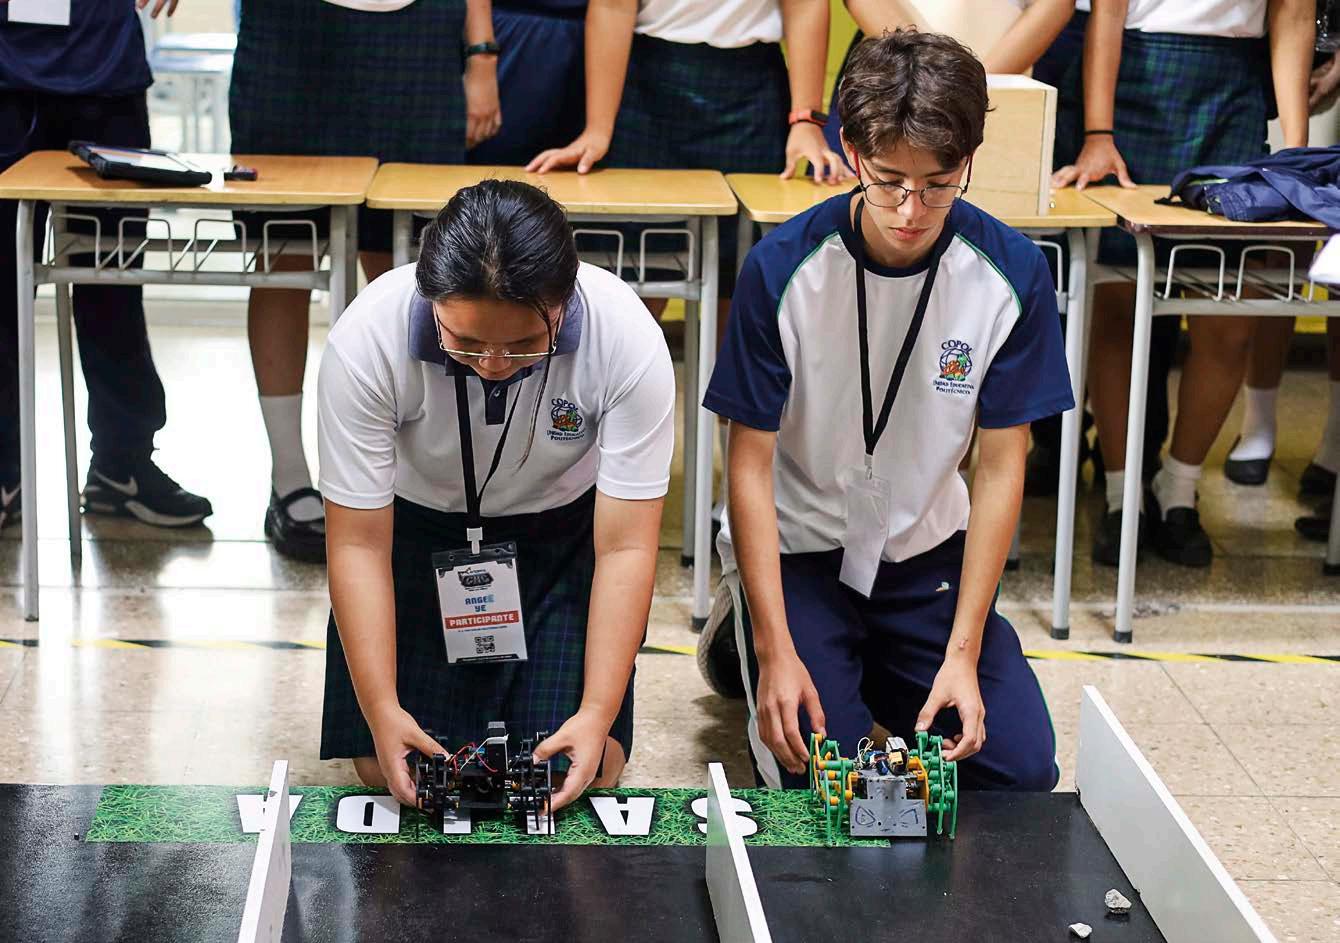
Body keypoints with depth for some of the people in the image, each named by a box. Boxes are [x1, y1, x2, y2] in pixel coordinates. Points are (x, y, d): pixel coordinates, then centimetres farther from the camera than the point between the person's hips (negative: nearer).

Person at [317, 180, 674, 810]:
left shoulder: (628, 338, -31)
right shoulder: (367, 339, -31)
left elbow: (625, 548, -23)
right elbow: (359, 544, -22)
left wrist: (598, 714, -31)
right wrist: (381, 710, -30)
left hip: (564, 530, 0)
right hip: (416, 527, 0)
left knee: (586, 773, -12)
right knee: (384, 770, -9)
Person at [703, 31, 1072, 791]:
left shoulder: (1012, 274, -13)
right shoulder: (784, 269, -19)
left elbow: (1001, 468, -9)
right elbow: (751, 464, -14)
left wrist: (961, 653, -16)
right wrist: (777, 651, -20)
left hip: (925, 550, 3)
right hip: (796, 548, -2)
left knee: (1023, 769, -9)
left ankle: (881, 677, 19)